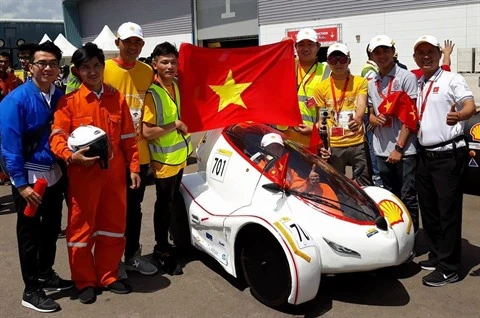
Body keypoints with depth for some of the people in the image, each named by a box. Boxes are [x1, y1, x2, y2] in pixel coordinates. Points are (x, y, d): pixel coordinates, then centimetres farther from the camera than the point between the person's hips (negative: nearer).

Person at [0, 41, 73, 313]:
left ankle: (46, 274, 37)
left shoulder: (60, 97, 3)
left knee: (51, 229, 18)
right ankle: (31, 290, 19)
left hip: (54, 173, 6)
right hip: (29, 177, -6)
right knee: (30, 234, 6)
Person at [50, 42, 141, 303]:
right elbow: (57, 137, -10)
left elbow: (128, 137, 9)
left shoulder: (117, 99, 8)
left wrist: (133, 167, 4)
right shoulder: (69, 101, -4)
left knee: (113, 226, 12)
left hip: (114, 173, 4)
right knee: (82, 228, 6)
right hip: (83, 175, -3)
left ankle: (108, 276, 29)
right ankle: (85, 282, 22)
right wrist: (71, 156, -28)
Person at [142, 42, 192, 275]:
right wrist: (174, 126, -19)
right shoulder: (152, 93, -21)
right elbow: (147, 132, -26)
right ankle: (163, 251, 21)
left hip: (178, 156, 8)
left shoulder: (175, 84, 3)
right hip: (163, 160, -8)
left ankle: (165, 245, 34)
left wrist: (182, 131, 4)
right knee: (165, 206, 5)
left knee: (173, 204, 18)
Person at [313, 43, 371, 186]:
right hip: (333, 146, 1)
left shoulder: (360, 82, 3)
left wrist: (358, 119, -36)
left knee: (365, 186, 3)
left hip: (358, 144, -1)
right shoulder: (321, 87, 6)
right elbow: (321, 119, 7)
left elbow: (361, 105, -13)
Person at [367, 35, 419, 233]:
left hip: (405, 150, -6)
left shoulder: (406, 77, -4)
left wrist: (399, 147, -13)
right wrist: (374, 119, -4)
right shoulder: (372, 83, 14)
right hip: (381, 150, 6)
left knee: (407, 198, 0)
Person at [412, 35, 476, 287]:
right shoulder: (417, 85, 16)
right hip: (425, 155, 8)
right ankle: (436, 256, 28)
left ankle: (448, 268, 3)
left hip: (448, 154, -8)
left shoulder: (452, 79, -5)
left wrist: (459, 115, -40)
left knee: (448, 211, -4)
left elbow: (470, 106, -18)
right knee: (428, 209, 14)